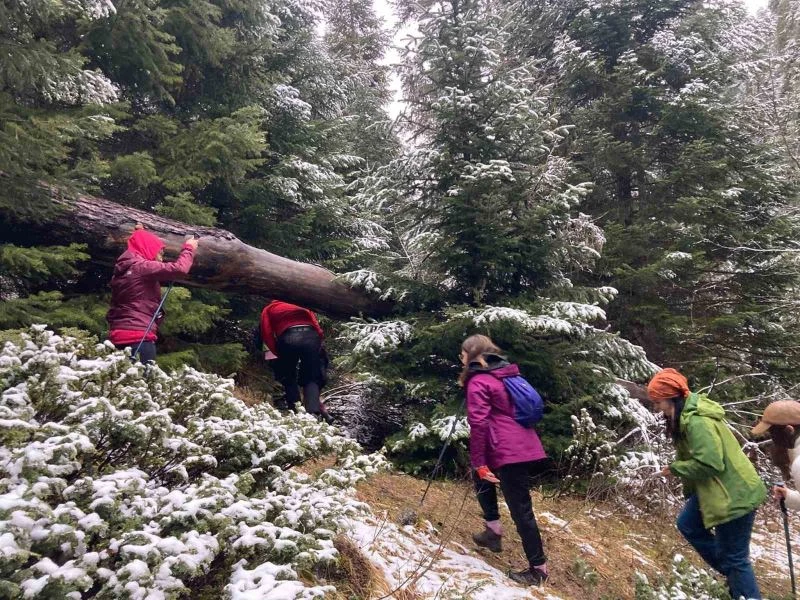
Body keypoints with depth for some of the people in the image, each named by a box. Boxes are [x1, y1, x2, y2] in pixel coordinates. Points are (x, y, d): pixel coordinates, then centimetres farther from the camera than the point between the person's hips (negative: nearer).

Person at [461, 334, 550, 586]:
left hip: (509, 454, -9)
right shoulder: (506, 373, 17)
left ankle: (538, 568, 8)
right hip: (527, 449, 9)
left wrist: (479, 463, -13)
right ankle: (494, 532, 31)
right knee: (484, 482, 28)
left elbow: (478, 424, -14)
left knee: (521, 510, -1)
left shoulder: (478, 382, -7)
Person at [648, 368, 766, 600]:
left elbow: (709, 463, -31)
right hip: (713, 489, 11)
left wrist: (676, 468, -17)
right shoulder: (687, 414, 4)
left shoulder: (697, 422, -28)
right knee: (688, 525, 20)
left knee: (734, 557, 2)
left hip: (733, 494, -11)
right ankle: (732, 574, 30)